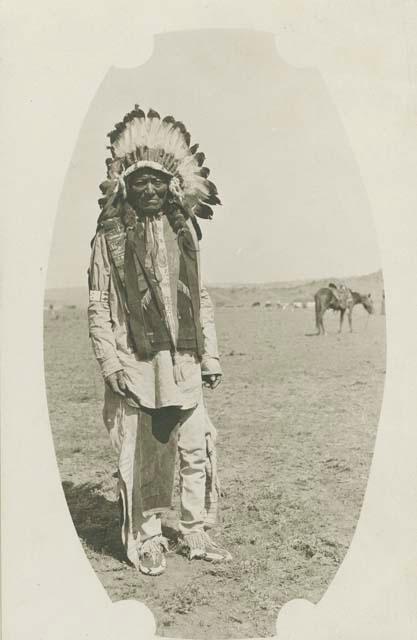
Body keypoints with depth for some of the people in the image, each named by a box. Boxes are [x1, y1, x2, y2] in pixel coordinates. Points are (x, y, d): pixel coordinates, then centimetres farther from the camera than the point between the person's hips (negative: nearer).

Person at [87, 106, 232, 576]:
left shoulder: (184, 233, 13)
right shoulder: (109, 238, 0)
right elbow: (98, 307, -2)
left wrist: (211, 356, 11)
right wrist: (110, 364, -10)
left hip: (184, 364, 4)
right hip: (135, 364, -3)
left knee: (198, 449, 6)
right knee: (141, 456, 4)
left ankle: (195, 534, 24)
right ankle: (147, 541, 22)